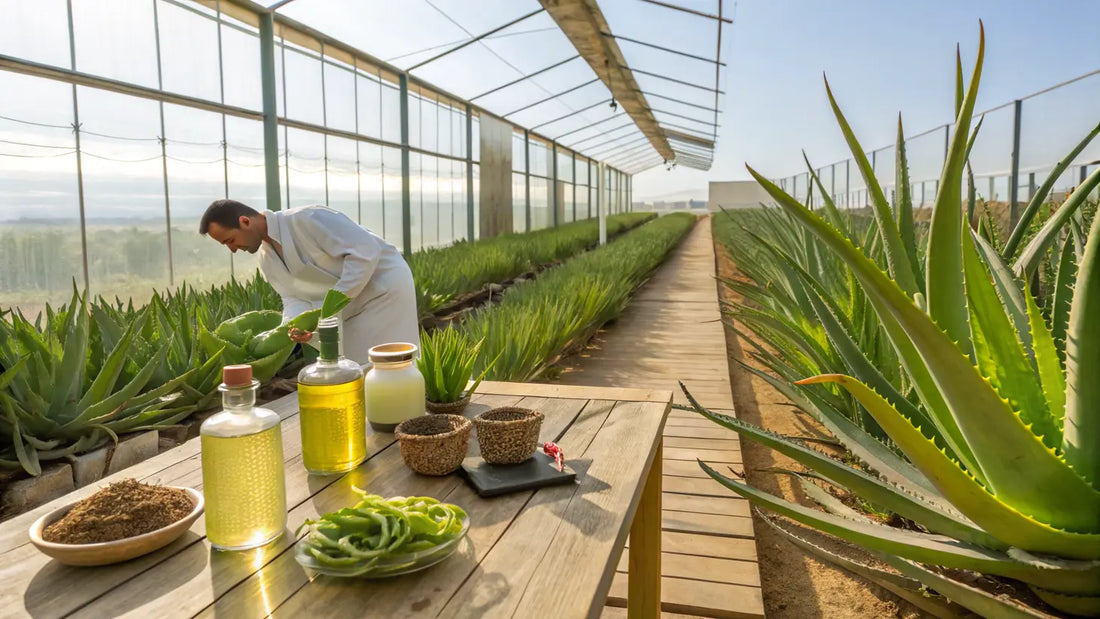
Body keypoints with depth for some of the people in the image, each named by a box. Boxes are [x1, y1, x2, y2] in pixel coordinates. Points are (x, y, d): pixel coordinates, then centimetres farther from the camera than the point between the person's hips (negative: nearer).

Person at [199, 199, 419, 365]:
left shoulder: (306, 219, -23)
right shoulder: (267, 259, 5)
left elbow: (366, 250, -27)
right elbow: (293, 298, -1)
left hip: (385, 285, -8)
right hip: (353, 307, 8)